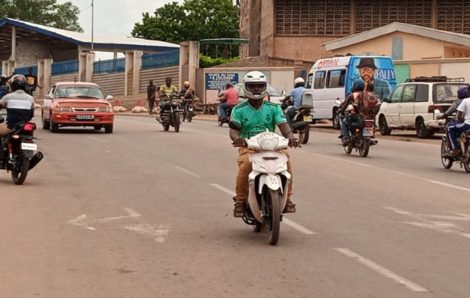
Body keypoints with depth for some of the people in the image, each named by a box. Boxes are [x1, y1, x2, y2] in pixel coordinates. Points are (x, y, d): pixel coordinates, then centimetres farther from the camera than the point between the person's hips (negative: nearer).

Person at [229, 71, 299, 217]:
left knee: (285, 159, -28)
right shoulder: (239, 110, 6)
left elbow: (283, 124, -5)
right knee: (245, 165, -34)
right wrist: (237, 138, -30)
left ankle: (286, 198, -15)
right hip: (248, 147, -1)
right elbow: (233, 129, -4)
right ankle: (240, 201, -18)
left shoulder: (273, 108, 9)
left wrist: (291, 137, -28)